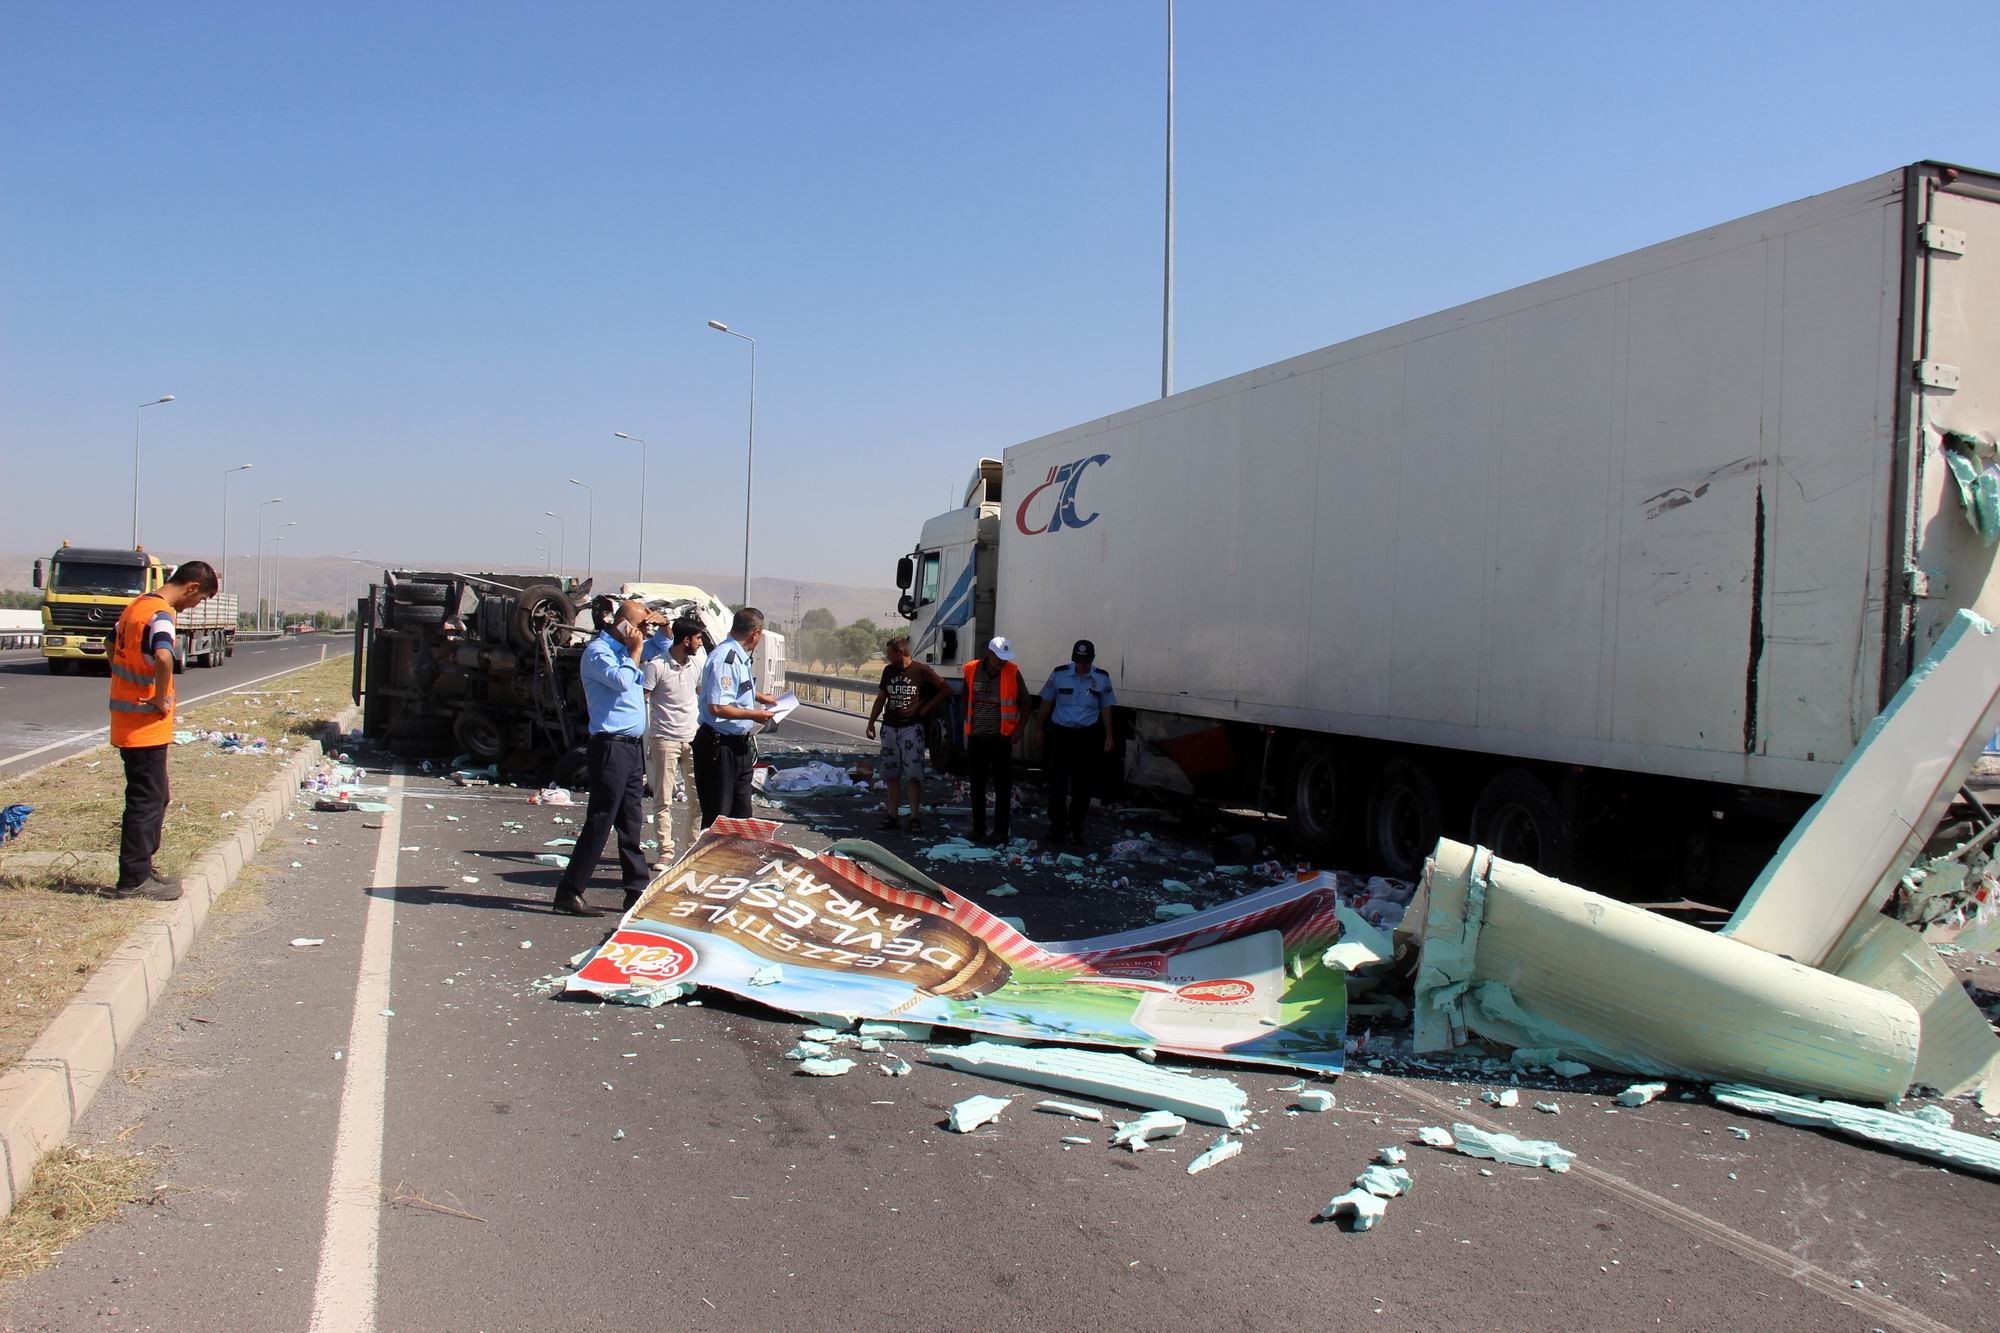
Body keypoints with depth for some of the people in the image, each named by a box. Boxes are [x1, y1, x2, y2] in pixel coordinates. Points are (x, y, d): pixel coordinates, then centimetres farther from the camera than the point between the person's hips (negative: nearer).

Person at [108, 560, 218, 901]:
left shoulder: (137, 605, 11)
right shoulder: (161, 614, -19)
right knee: (147, 801, -1)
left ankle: (139, 871, 25)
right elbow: (163, 658, -37)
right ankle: (134, 880, 5)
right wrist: (161, 698, -22)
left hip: (126, 717, 9)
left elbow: (113, 645, 27)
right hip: (146, 724, -9)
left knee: (152, 797, 18)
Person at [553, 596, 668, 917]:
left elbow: (662, 646, 33)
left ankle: (636, 891, 17)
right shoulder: (598, 651, -9)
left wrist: (661, 625, 14)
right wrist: (635, 651, -12)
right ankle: (569, 893, -1)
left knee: (632, 823, 11)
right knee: (600, 823, -7)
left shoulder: (626, 649, 16)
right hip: (611, 746, -9)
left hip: (633, 746, 9)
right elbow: (621, 680, -26)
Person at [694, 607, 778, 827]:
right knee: (718, 817, -1)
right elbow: (716, 707, -28)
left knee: (741, 813, 17)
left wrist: (759, 697, 22)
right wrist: (754, 715, -18)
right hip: (719, 747, -10)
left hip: (738, 744, 10)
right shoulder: (725, 659, -22)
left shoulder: (741, 658, 8)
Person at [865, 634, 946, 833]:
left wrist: (926, 708, -6)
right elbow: (880, 698, 17)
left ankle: (915, 817, -5)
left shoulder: (921, 671, -7)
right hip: (890, 728, 5)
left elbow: (944, 691, 1)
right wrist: (871, 722, 12)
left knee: (913, 775, -9)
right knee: (891, 775, 7)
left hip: (912, 728, -5)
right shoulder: (889, 671, 9)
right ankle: (893, 815, 14)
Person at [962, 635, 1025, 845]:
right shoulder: (971, 670, 0)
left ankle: (1000, 832, 3)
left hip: (1001, 737, -3)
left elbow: (1024, 702, 3)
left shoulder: (1012, 672, -7)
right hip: (976, 736, 4)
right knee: (977, 784, 12)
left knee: (1002, 786, -1)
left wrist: (1019, 729, -5)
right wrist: (967, 725, 13)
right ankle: (978, 828, 22)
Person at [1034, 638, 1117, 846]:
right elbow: (1046, 703, 4)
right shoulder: (1059, 674, -6)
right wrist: (1039, 730, 5)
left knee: (1082, 785, 7)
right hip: (1060, 734, -1)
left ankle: (1076, 829, 19)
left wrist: (1108, 736, 8)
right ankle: (1057, 827, 6)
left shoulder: (1102, 679, -1)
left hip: (1087, 737, 2)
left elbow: (1105, 709, 9)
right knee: (1058, 784, -4)